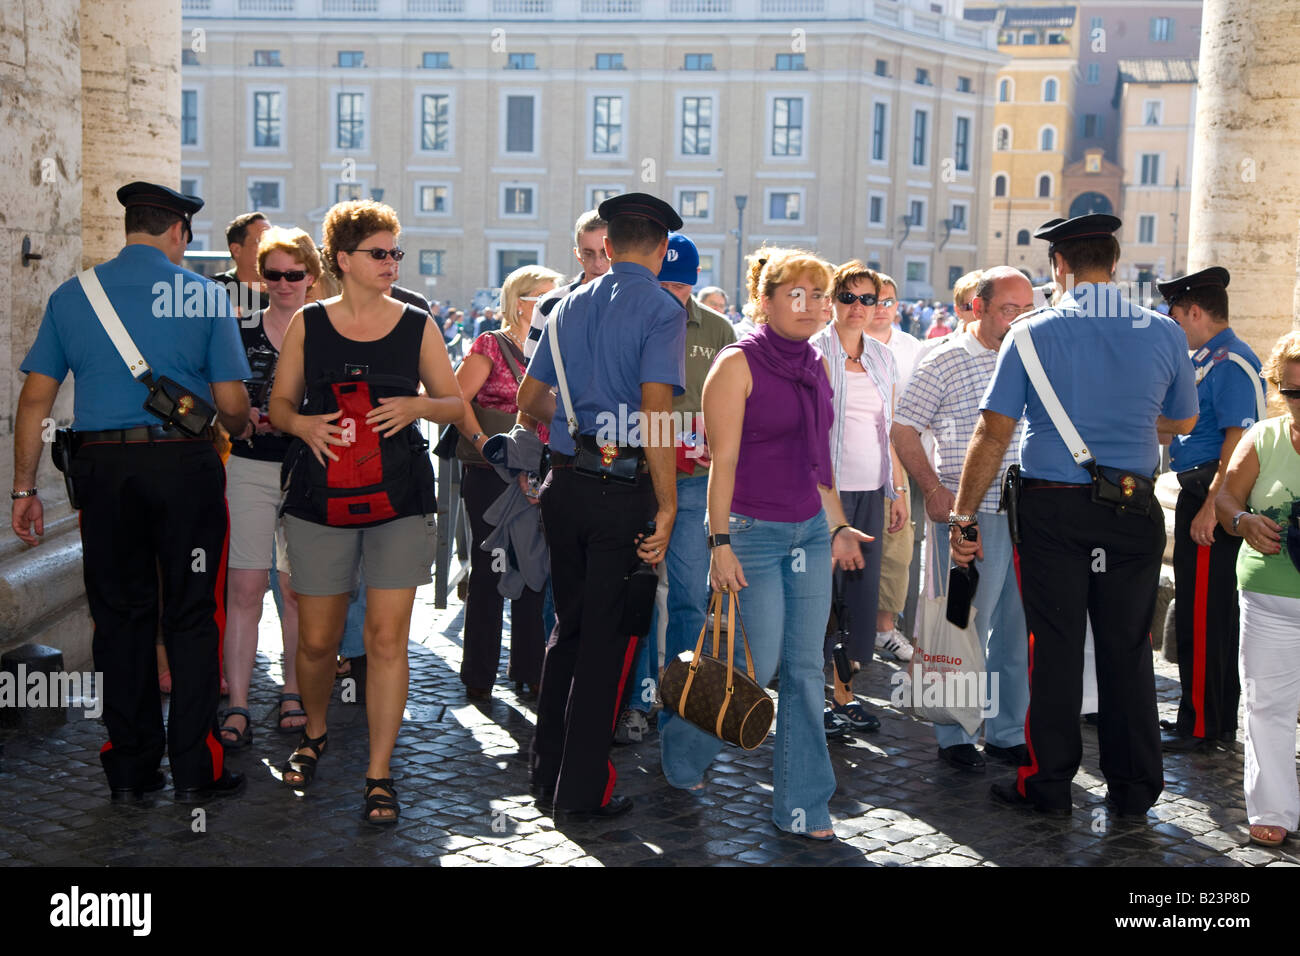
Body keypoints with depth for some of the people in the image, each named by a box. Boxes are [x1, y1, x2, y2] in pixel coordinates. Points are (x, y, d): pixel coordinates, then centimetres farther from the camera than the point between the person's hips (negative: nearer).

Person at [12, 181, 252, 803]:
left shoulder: (72, 295, 5)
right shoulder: (205, 295, -3)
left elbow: (35, 399, 3)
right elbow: (232, 405, -5)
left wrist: (24, 488, 8)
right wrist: (236, 428, 18)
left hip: (103, 470, 3)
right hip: (186, 465, -2)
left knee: (119, 616, 11)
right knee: (191, 617, 6)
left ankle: (129, 768, 18)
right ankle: (193, 769, 9)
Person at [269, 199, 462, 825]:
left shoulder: (417, 326, 5)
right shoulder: (308, 324, 5)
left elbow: (454, 403, 10)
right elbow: (279, 403, 10)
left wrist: (417, 405, -11)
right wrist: (304, 425, -12)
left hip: (400, 495, 0)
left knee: (387, 637, -5)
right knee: (317, 638, 7)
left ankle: (379, 775, 4)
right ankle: (314, 731, 37)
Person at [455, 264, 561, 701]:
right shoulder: (491, 345, -5)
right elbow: (456, 398, -12)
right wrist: (482, 441, -22)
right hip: (492, 475, -5)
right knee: (488, 571, 1)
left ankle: (527, 669, 20)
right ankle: (479, 674, 12)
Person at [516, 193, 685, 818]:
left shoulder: (570, 307, 11)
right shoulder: (661, 311, -8)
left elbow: (528, 400, 16)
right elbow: (654, 413, -19)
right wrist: (667, 506, -16)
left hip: (564, 481, 6)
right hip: (624, 490, -6)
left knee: (568, 628, 17)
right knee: (608, 638, 4)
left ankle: (546, 774, 26)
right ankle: (582, 788, 10)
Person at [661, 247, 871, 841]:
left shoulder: (817, 366, 11)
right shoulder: (737, 364, -10)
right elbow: (722, 461, -13)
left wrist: (837, 525, 16)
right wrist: (720, 543, -17)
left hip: (810, 531, 7)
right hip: (753, 531, -6)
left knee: (805, 668, 6)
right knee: (757, 665, -1)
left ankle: (802, 805, 15)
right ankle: (682, 751, 26)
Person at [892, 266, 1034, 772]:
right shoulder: (946, 361, -3)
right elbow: (904, 431, -2)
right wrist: (934, 492, -11)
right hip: (969, 514, -5)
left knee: (1018, 629, 10)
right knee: (965, 628, 0)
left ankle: (1007, 732, 23)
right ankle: (955, 736, 13)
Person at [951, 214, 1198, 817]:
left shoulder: (1033, 335, -6)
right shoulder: (1164, 334, 0)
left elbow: (992, 435, -8)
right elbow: (1183, 422, 16)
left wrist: (963, 517, -2)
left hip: (1052, 512, -2)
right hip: (1134, 514, 2)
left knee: (1053, 648, 8)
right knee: (1127, 649, 11)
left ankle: (1048, 784, 17)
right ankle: (1133, 789, 20)